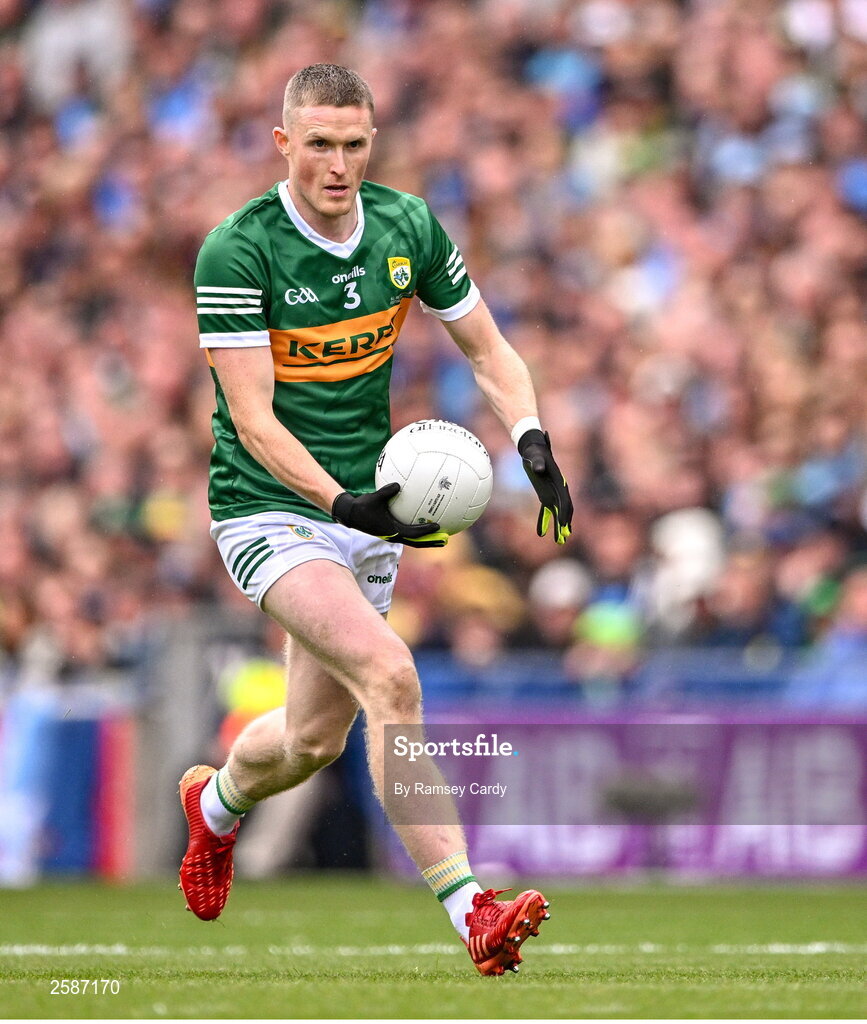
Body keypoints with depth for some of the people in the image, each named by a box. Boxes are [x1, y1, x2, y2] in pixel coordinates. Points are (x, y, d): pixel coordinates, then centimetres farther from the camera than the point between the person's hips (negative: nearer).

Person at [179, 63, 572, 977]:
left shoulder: (407, 226, -2)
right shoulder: (237, 251, -17)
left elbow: (488, 350, 8)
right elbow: (252, 419, -21)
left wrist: (532, 441, -10)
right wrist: (342, 503, -35)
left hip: (366, 509, 6)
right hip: (270, 513, -6)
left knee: (314, 739, 16)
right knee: (389, 674, -27)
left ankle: (215, 801, 52)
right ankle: (468, 911, -31)